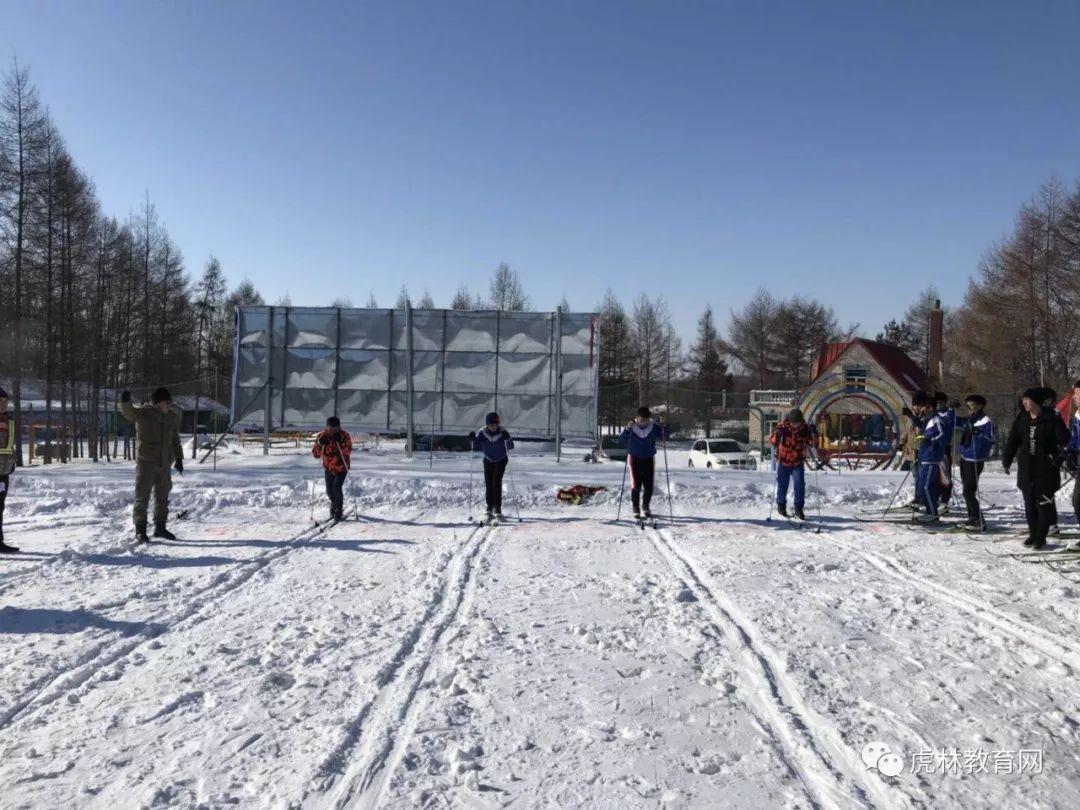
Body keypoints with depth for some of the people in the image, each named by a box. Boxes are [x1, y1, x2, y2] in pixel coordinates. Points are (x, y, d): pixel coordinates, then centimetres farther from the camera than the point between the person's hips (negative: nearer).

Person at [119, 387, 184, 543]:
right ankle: (140, 530, 6)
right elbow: (128, 412, -31)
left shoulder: (173, 417, 7)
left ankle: (160, 527, 27)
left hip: (164, 464, 6)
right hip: (146, 462, -5)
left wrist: (179, 458, 17)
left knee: (162, 497, 14)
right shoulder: (143, 414, -10)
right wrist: (125, 402, -52)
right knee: (142, 497, -2)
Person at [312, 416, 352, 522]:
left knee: (337, 487, -17)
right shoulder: (322, 436, -11)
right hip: (328, 468, 4)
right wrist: (320, 444, -29)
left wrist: (340, 442, -39)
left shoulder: (345, 436, -18)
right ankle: (334, 504, 42)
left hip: (342, 467, -3)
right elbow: (316, 454, -13)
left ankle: (339, 511, 1)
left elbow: (347, 452, -28)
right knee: (329, 490, 10)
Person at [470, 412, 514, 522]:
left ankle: (498, 508, -5)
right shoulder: (482, 433, -15)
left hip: (501, 460, -2)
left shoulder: (502, 432, -22)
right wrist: (474, 439, -27)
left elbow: (511, 447, -25)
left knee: (497, 483, -13)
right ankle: (490, 508, 6)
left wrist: (507, 439, -44)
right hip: (488, 460, 2)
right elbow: (477, 448, -9)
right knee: (488, 484, -3)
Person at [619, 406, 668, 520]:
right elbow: (621, 440, -17)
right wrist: (627, 429, -33)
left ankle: (646, 506, 26)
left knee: (649, 485, 3)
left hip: (649, 459, 2)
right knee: (636, 485, -7)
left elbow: (664, 438, -7)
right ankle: (636, 509, 5)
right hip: (634, 459, -2)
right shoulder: (632, 427, -10)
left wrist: (663, 427, -23)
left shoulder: (654, 426, -6)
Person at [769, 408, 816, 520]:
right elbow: (772, 441, -16)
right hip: (783, 461, -1)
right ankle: (781, 505, 28)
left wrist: (812, 435, -18)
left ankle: (798, 508, 6)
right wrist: (777, 434, -36)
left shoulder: (804, 427, -9)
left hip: (798, 462, 1)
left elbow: (810, 443, 0)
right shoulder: (782, 426, -15)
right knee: (783, 484, 7)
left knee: (800, 484, -6)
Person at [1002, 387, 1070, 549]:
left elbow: (1064, 439, -6)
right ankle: (1033, 534, 21)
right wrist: (1006, 461, 9)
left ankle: (1041, 537, 8)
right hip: (1026, 469, 5)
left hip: (1046, 469, -5)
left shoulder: (1052, 419, -8)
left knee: (1044, 504, -1)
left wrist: (1058, 455, -15)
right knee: (1029, 504, 10)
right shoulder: (1022, 420, 6)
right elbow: (1012, 441, 9)